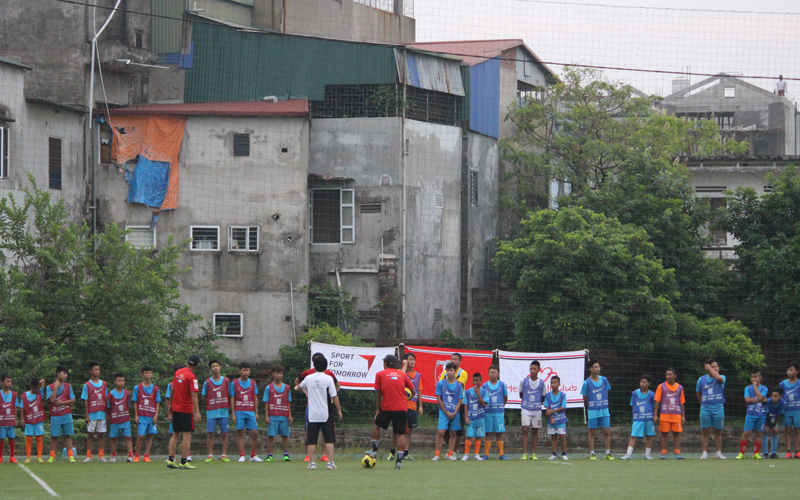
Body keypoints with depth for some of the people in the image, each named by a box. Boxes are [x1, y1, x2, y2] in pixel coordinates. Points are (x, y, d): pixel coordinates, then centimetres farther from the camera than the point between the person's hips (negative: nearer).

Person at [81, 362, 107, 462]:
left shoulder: (104, 384, 10)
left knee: (100, 435, 4)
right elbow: (86, 401, -1)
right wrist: (87, 415, -6)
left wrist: (107, 413, 8)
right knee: (90, 435, -1)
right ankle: (89, 456, 2)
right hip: (92, 414, -3)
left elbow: (106, 400, 13)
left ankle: (101, 456, 7)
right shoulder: (87, 385, 1)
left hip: (102, 414, 3)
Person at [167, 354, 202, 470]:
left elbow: (173, 389, 14)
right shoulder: (192, 377, -15)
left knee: (175, 434, 14)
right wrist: (197, 411, -21)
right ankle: (184, 462, -5)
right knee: (187, 436, -3)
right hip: (186, 409, -7)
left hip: (175, 407, 7)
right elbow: (194, 395, -19)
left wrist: (171, 404, 24)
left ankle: (171, 460, 10)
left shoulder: (178, 372, 7)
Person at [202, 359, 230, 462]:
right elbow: (204, 397, 7)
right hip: (211, 411, -1)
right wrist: (209, 404, -2)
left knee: (224, 433, 1)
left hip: (223, 411, 1)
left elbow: (229, 395, 11)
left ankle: (224, 455, 6)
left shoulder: (226, 381, 5)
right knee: (210, 433, -2)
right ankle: (210, 455, 4)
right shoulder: (207, 382, 2)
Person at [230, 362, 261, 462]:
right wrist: (233, 414, -3)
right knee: (240, 433, -2)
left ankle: (253, 455, 5)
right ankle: (241, 456, 2)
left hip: (251, 412, 2)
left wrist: (256, 413, 9)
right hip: (239, 412, -2)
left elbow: (255, 398, 13)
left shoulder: (253, 383, 10)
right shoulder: (234, 384, 2)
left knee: (254, 433, -3)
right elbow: (232, 399, 2)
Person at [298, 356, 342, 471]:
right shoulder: (328, 378, -7)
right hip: (326, 414, -2)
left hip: (312, 414, 2)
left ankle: (312, 462, 1)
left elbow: (301, 387, 26)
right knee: (329, 440, 4)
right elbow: (334, 396, -7)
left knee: (311, 440, 5)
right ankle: (330, 462, -2)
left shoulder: (308, 378, 4)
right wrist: (339, 410, 3)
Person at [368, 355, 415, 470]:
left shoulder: (380, 374, 6)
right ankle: (399, 460, -3)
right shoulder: (402, 375, 11)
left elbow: (378, 394, 5)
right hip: (402, 408, 1)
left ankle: (374, 451, 24)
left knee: (376, 425, 23)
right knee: (401, 434, 2)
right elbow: (413, 392, 13)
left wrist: (378, 409, 14)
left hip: (387, 408, -1)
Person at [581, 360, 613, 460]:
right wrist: (590, 407, 8)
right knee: (592, 432, 2)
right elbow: (585, 399, 4)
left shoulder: (604, 380, 6)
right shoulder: (586, 383, -4)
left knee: (607, 431, 0)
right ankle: (592, 454, 8)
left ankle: (608, 453, 6)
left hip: (604, 410, 3)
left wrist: (604, 406, 11)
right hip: (592, 411, -3)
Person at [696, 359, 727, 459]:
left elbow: (718, 377, -24)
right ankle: (704, 453, 2)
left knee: (718, 432, 4)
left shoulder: (722, 378, 1)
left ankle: (719, 453, 9)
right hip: (705, 408, 1)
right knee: (705, 432, 0)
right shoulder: (701, 380, 7)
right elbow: (698, 394, 20)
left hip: (718, 408, -1)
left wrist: (709, 368, -13)